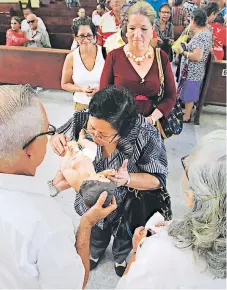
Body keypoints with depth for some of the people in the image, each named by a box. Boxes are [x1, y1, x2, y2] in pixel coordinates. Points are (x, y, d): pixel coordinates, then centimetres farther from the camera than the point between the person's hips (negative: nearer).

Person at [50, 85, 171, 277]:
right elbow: (59, 136, -9)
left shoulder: (146, 136, -36)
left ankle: (120, 258, 69)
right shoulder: (81, 120, -29)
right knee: (96, 233, 34)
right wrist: (57, 141, -34)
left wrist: (128, 179, -44)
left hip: (128, 208, -1)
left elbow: (157, 179, -24)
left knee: (124, 238, 32)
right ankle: (95, 252, 71)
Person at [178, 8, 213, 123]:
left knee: (189, 94, 4)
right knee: (190, 93, 22)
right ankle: (187, 111, 38)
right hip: (197, 70, 10)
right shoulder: (207, 31, 6)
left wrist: (183, 51, -19)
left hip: (191, 71, -10)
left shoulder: (199, 36, -25)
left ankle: (186, 117, 18)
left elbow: (197, 57, -31)